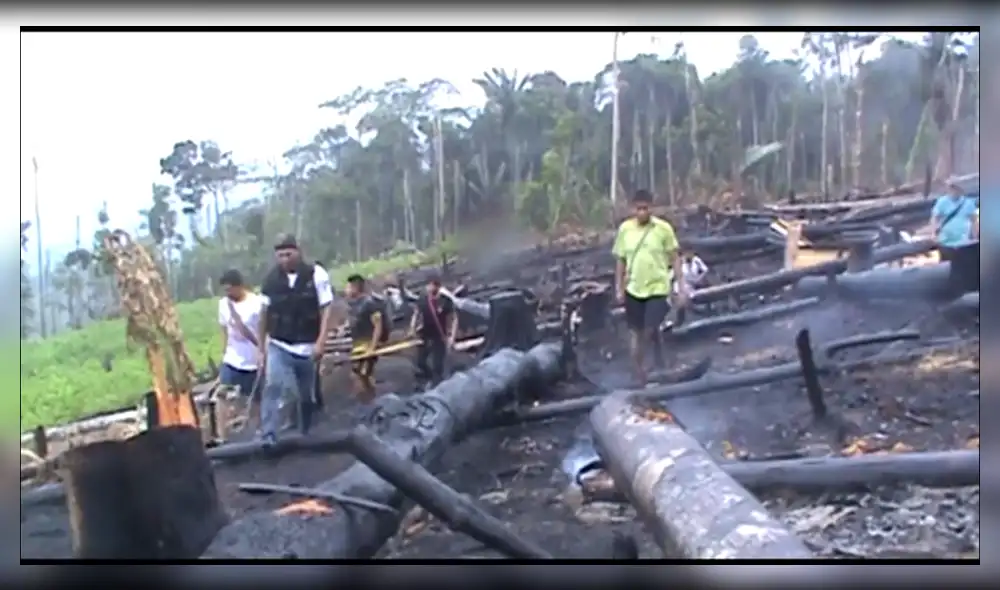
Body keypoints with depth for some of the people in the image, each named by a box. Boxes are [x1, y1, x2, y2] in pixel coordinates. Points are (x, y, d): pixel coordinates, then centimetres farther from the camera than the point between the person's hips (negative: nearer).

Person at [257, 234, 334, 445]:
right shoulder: (271, 279, -1)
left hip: (307, 347, 0)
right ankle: (268, 437, -21)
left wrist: (320, 342, -14)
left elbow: (326, 309, -6)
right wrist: (262, 345, 9)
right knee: (273, 387, -20)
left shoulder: (317, 275, -7)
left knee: (306, 396, 12)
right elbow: (265, 313, 7)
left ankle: (305, 435, 30)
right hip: (278, 346, 0)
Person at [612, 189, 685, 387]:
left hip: (657, 288, -3)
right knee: (636, 333, 9)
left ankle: (658, 348, 25)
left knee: (650, 330, -11)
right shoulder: (625, 228, -2)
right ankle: (639, 375, 23)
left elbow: (675, 259, -3)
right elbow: (620, 260, 5)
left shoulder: (663, 228, -8)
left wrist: (682, 287, -6)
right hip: (633, 289, 3)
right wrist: (619, 288, 1)